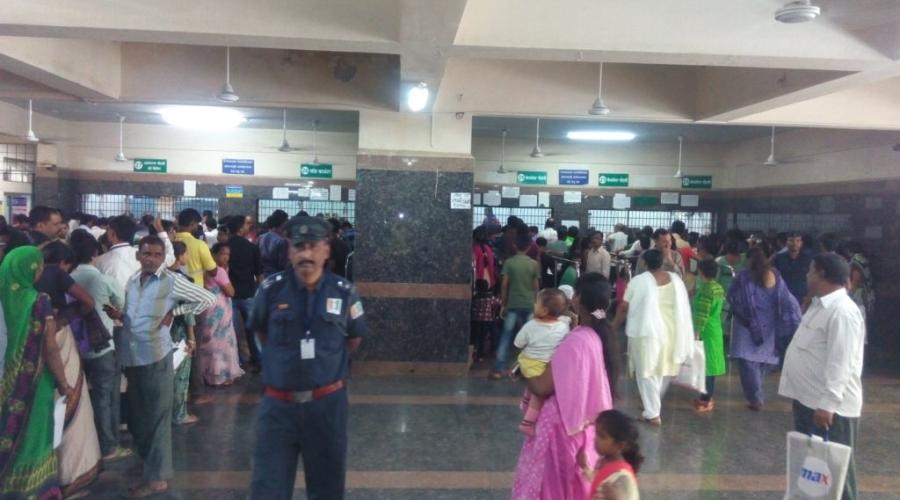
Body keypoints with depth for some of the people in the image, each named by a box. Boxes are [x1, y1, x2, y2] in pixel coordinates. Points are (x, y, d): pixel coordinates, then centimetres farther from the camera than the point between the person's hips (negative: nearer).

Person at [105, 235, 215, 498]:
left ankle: (157, 477, 6)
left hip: (155, 356, -6)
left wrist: (174, 312, -9)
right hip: (131, 356, 7)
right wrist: (119, 315, -1)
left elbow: (208, 300, -8)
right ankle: (146, 458, 35)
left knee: (157, 416, 0)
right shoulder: (132, 281, 12)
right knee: (136, 414, 16)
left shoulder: (172, 281, -8)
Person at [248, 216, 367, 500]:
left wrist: (329, 362, 8)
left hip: (328, 403, 1)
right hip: (278, 404, 0)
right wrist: (284, 360, 10)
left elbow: (355, 337, 11)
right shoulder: (271, 289, -5)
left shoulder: (344, 292, -5)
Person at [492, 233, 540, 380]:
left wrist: (503, 304, 4)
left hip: (512, 305, -1)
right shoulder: (534, 264, 2)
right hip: (529, 305, 1)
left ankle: (499, 369, 0)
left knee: (506, 336, 2)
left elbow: (504, 285, -4)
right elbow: (536, 287, 6)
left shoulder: (509, 262, -3)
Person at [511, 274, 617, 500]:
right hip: (587, 422, 8)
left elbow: (542, 387, -22)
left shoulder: (575, 342, -28)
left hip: (562, 422, -8)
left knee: (550, 481, 11)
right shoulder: (603, 336, -3)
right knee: (576, 480, 24)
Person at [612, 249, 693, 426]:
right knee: (664, 369, 19)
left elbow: (624, 307, -6)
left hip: (647, 332, -5)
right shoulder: (675, 278, 2)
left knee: (647, 372, 5)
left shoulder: (638, 281, -11)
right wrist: (682, 333, 18)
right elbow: (683, 306, 7)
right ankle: (655, 404, 35)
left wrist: (614, 325, 9)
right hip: (672, 332, 5)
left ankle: (652, 413, 5)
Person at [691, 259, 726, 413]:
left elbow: (702, 315, -23)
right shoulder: (718, 288, 8)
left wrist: (697, 333, -19)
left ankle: (706, 400, 3)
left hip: (705, 332, -9)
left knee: (704, 365, -2)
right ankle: (708, 397, 24)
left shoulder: (705, 290, -21)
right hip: (715, 330, 9)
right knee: (709, 364, 15)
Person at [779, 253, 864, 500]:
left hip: (830, 407, -10)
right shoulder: (820, 304, 11)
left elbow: (841, 364, -26)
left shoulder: (842, 312, -21)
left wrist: (828, 403, -28)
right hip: (807, 399, 10)